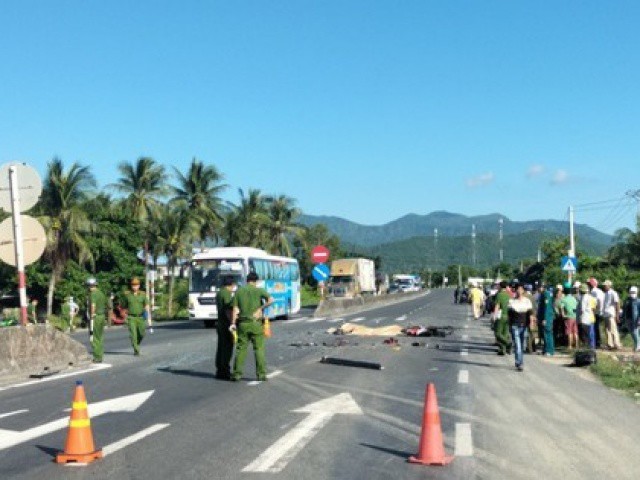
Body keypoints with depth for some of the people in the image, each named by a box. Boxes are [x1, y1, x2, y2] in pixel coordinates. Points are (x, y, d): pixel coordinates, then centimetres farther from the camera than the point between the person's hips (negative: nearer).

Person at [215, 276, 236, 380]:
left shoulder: (219, 293, 15)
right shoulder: (227, 294, -14)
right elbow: (228, 310, -21)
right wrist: (233, 324, -21)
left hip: (220, 324, 9)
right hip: (226, 324, -9)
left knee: (221, 348, 11)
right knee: (227, 348, -6)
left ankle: (220, 371, 14)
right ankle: (225, 372, -6)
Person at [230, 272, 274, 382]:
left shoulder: (238, 291, 6)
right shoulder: (259, 290, -2)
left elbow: (235, 308, 1)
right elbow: (271, 300, -18)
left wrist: (233, 323, 0)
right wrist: (261, 308, -6)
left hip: (243, 323, 2)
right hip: (255, 323, -2)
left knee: (241, 349, 7)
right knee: (259, 349, 3)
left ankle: (237, 374, 6)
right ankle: (261, 374, 3)